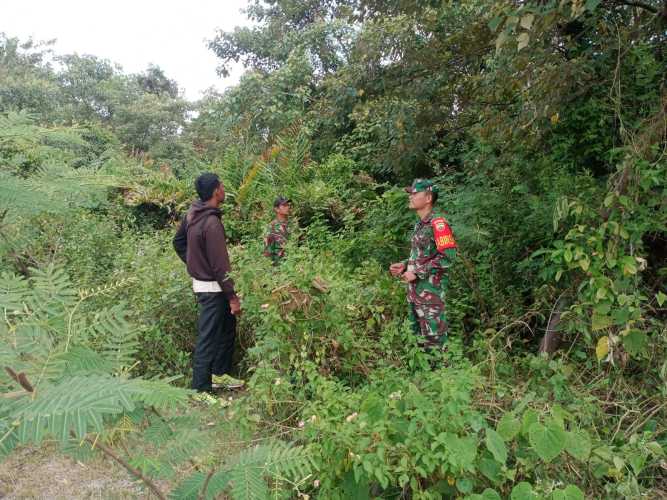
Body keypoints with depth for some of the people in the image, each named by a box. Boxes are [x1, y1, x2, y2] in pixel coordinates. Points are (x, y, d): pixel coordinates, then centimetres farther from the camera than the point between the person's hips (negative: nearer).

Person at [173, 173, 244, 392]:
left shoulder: (192, 213, 3)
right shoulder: (212, 222, -24)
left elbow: (178, 242, 17)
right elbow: (219, 265, -24)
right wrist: (233, 297, -18)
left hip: (200, 281, 9)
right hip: (212, 287, -9)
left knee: (228, 326, 22)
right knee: (208, 339, 0)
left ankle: (220, 373, 35)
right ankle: (200, 390, 10)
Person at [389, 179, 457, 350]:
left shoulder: (438, 223, -14)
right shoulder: (419, 224, 13)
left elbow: (448, 257, -21)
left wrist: (417, 272, -19)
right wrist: (404, 265, 6)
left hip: (431, 290, -9)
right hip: (415, 289, 9)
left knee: (434, 337, -2)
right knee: (418, 333, 17)